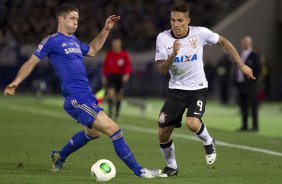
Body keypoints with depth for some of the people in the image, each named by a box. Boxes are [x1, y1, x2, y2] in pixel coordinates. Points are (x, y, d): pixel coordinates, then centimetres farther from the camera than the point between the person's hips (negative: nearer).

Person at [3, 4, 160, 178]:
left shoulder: (74, 40, 18)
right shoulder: (52, 41, -5)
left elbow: (92, 50, 35)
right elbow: (31, 62, -3)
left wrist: (106, 30, 27)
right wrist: (16, 82, -14)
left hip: (87, 97, 10)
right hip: (77, 100, -10)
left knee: (93, 132, 29)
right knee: (114, 129, -14)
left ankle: (59, 157, 46)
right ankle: (139, 171, -8)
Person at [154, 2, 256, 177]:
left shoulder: (200, 33, -13)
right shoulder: (163, 38, -11)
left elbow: (224, 42, 3)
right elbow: (162, 69, -14)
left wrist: (242, 65, 3)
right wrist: (173, 55, -33)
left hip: (198, 89, -2)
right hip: (176, 89, 2)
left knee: (192, 123, -29)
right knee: (163, 134, -2)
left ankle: (208, 142, 6)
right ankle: (171, 166, 25)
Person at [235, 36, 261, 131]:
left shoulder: (254, 55, -6)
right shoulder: (240, 54, 15)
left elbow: (258, 70, -10)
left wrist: (252, 81, -14)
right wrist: (236, 79, 10)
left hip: (250, 85, -7)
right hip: (240, 84, 7)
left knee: (253, 106, -4)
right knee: (243, 106, 9)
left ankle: (255, 126, -2)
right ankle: (244, 125, 14)